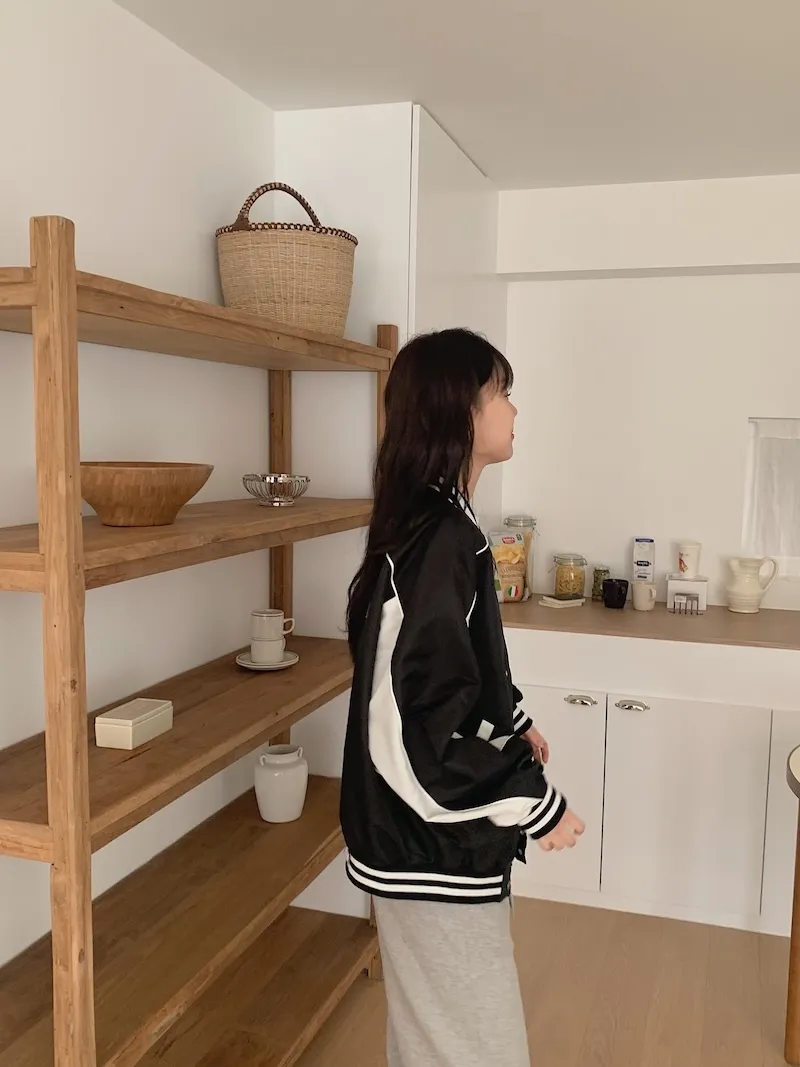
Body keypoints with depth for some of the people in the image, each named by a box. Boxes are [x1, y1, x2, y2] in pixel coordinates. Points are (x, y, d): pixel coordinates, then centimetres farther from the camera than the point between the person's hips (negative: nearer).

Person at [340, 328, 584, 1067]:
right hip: (432, 841, -10)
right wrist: (537, 804, -18)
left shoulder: (436, 523, 5)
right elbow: (419, 727, -28)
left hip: (431, 834, 10)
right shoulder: (436, 541, -26)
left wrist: (515, 725, 18)